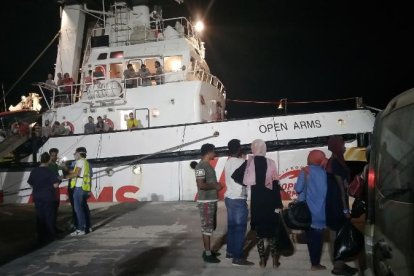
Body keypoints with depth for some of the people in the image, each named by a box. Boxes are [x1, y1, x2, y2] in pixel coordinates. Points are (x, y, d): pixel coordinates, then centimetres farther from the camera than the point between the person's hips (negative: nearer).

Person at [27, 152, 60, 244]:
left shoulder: (34, 171, 0)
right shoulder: (49, 172, -14)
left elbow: (30, 184, 8)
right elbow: (55, 185, -17)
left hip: (37, 197, 4)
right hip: (48, 197, -4)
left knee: (39, 217, 11)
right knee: (49, 216, 6)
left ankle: (41, 236, 16)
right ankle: (50, 236, 12)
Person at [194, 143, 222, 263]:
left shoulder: (208, 165, 14)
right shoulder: (201, 166, -17)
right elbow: (201, 185, -25)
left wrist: (216, 185, 6)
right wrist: (215, 186, -13)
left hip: (211, 201, 10)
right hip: (205, 202, -10)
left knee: (210, 227, 17)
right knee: (207, 228, -3)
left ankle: (207, 250, 27)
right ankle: (207, 254, 6)